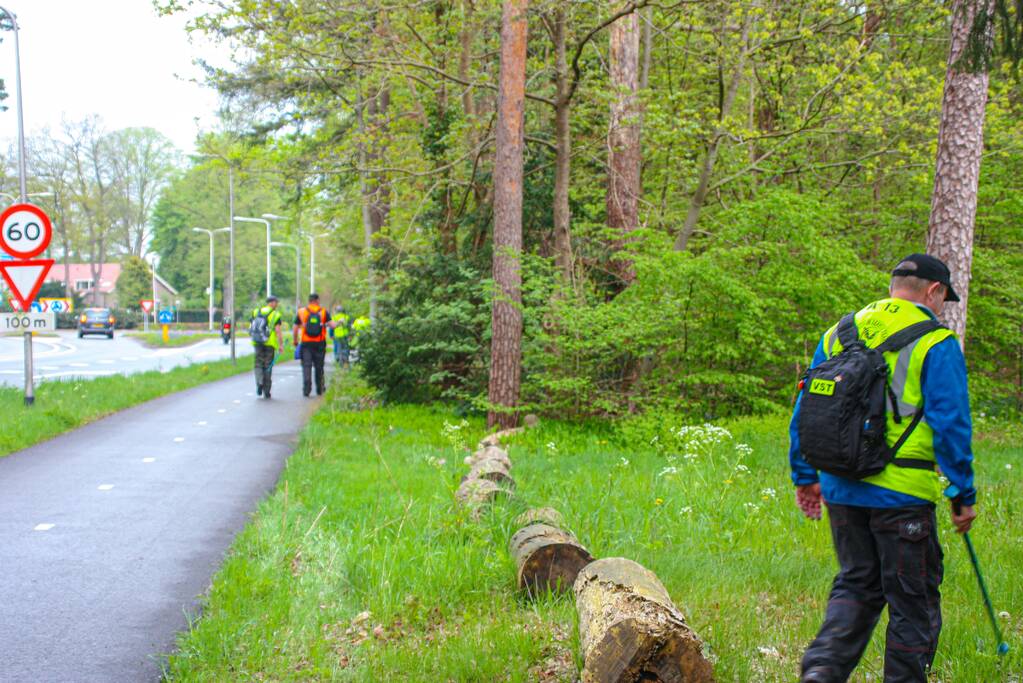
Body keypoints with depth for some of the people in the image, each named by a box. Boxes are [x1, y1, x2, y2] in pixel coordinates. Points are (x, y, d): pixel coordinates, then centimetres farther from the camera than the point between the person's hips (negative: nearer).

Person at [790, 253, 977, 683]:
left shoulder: (838, 334, 11)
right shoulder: (936, 343, -6)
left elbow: (804, 410, 12)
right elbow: (951, 424, -10)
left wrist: (805, 477, 19)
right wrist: (963, 494, -4)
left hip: (841, 489, 5)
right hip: (901, 493, -5)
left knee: (856, 584, 17)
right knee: (913, 598, 9)